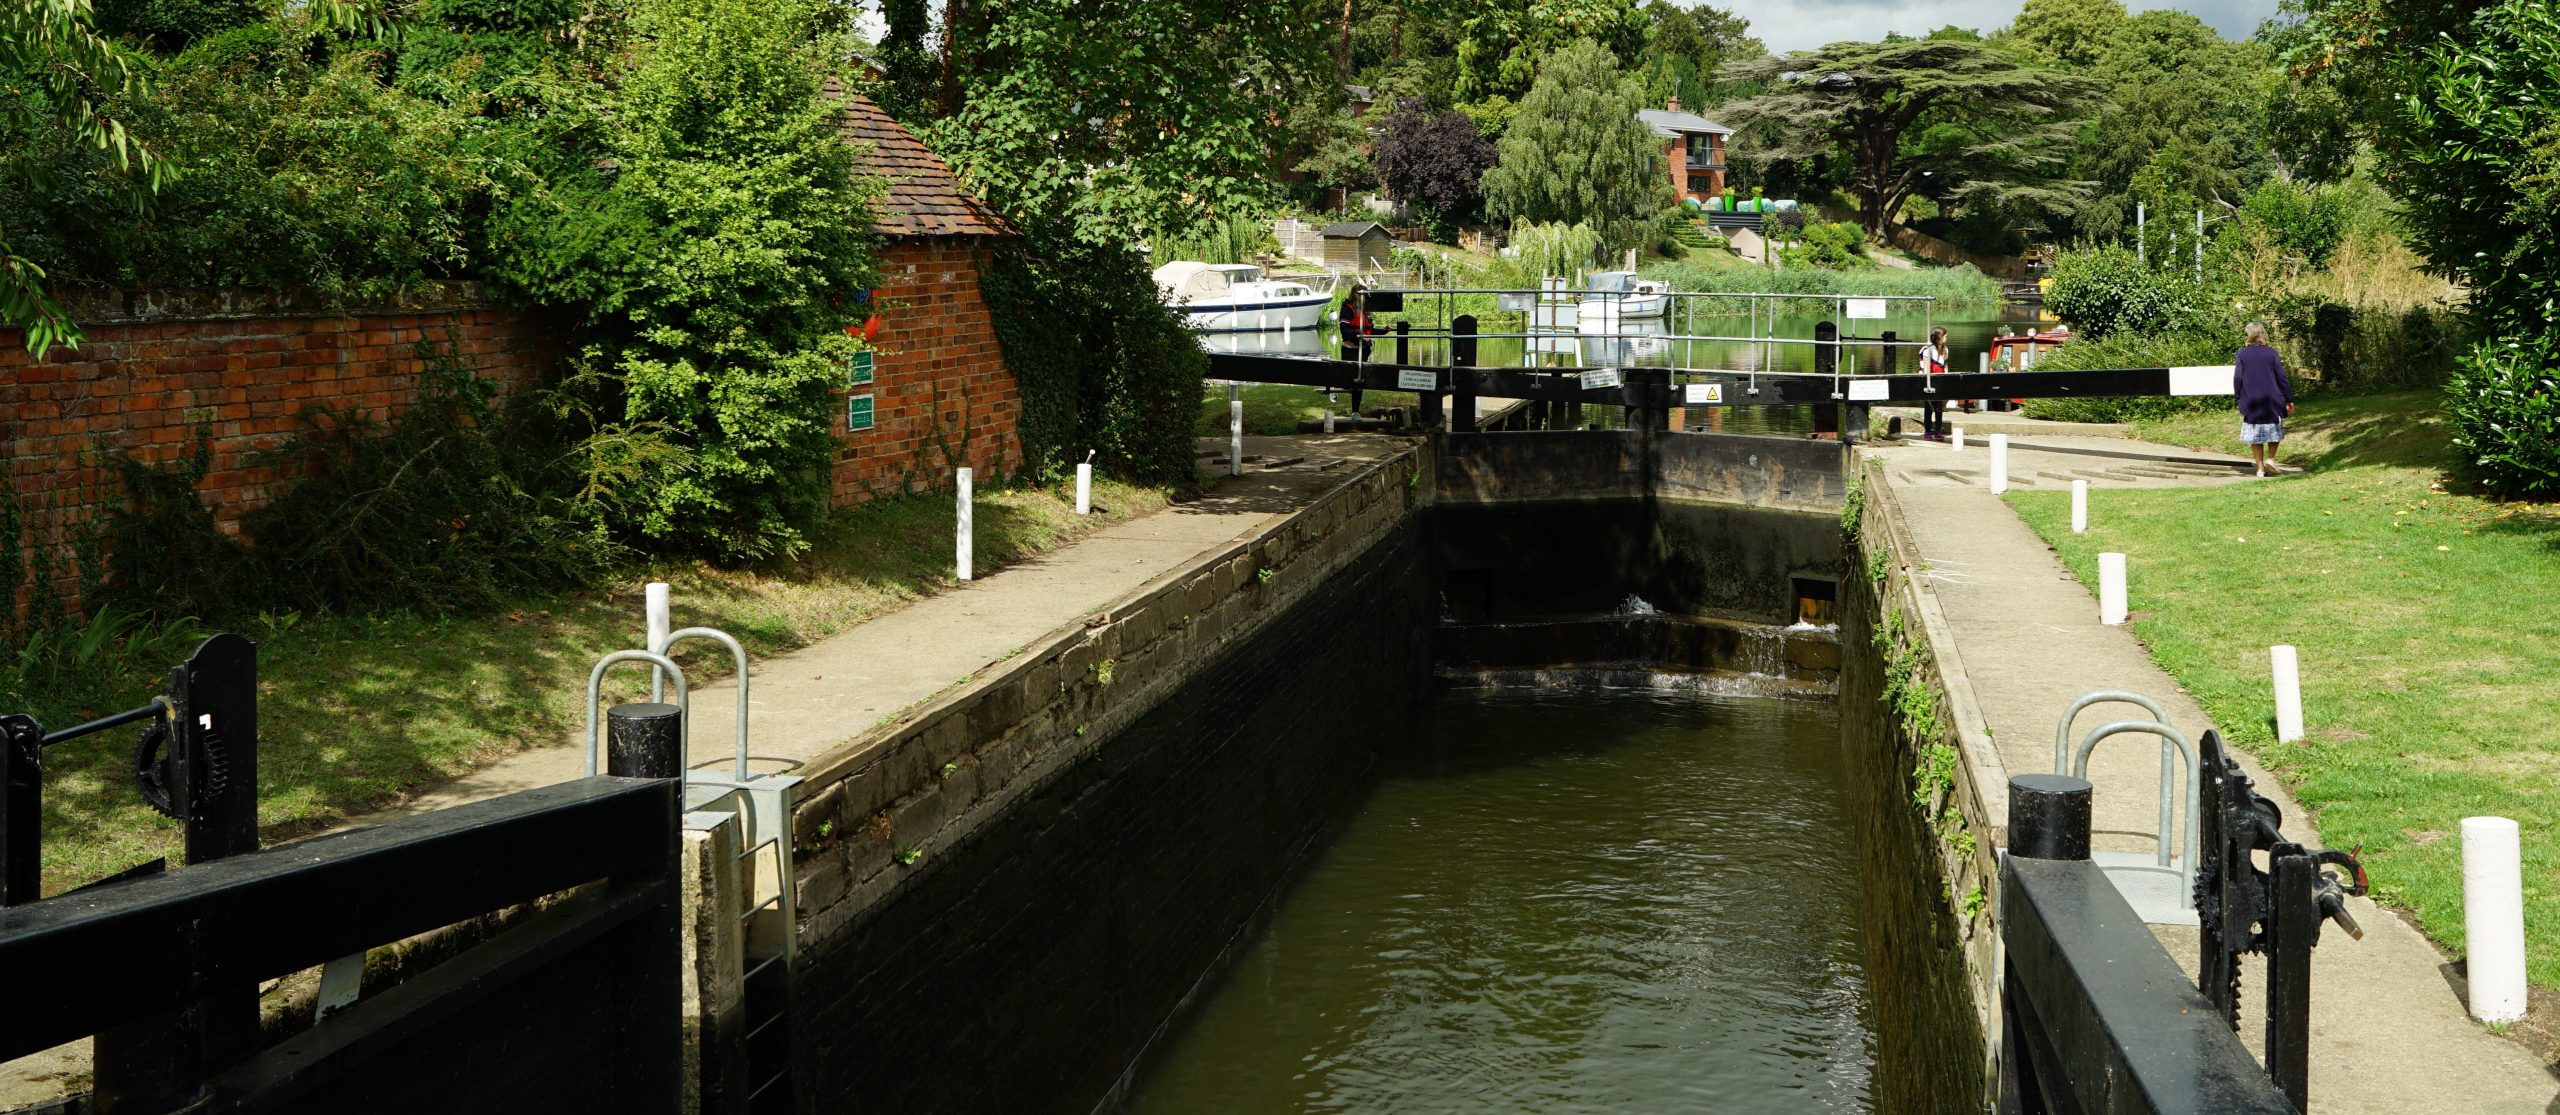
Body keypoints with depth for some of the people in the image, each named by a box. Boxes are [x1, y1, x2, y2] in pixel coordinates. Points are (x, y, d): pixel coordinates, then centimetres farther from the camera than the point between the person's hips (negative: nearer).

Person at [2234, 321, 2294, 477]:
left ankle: (2261, 467, 4)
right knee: (2274, 430, 15)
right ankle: (2270, 458, -3)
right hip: (2272, 400, 0)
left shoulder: (2242, 354, -3)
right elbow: (2282, 378, -3)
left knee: (2255, 436, 7)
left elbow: (2237, 378, -5)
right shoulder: (2271, 353, -3)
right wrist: (2289, 400, 3)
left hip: (2250, 401, 0)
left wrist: (2238, 397, 7)